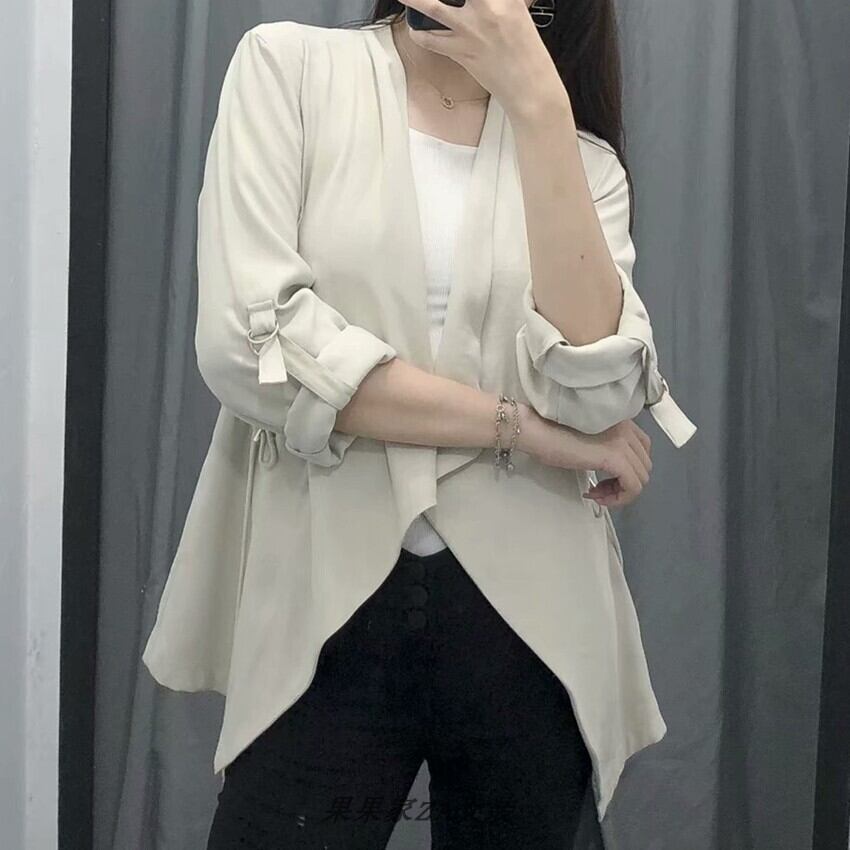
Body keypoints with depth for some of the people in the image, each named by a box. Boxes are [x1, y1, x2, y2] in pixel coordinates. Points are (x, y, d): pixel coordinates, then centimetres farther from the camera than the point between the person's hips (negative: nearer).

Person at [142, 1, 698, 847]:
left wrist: (538, 102, -15)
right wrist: (525, 427, -9)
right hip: (325, 612, -2)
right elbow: (247, 342, -12)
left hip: (528, 618, 3)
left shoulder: (583, 161, 6)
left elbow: (593, 395, -11)